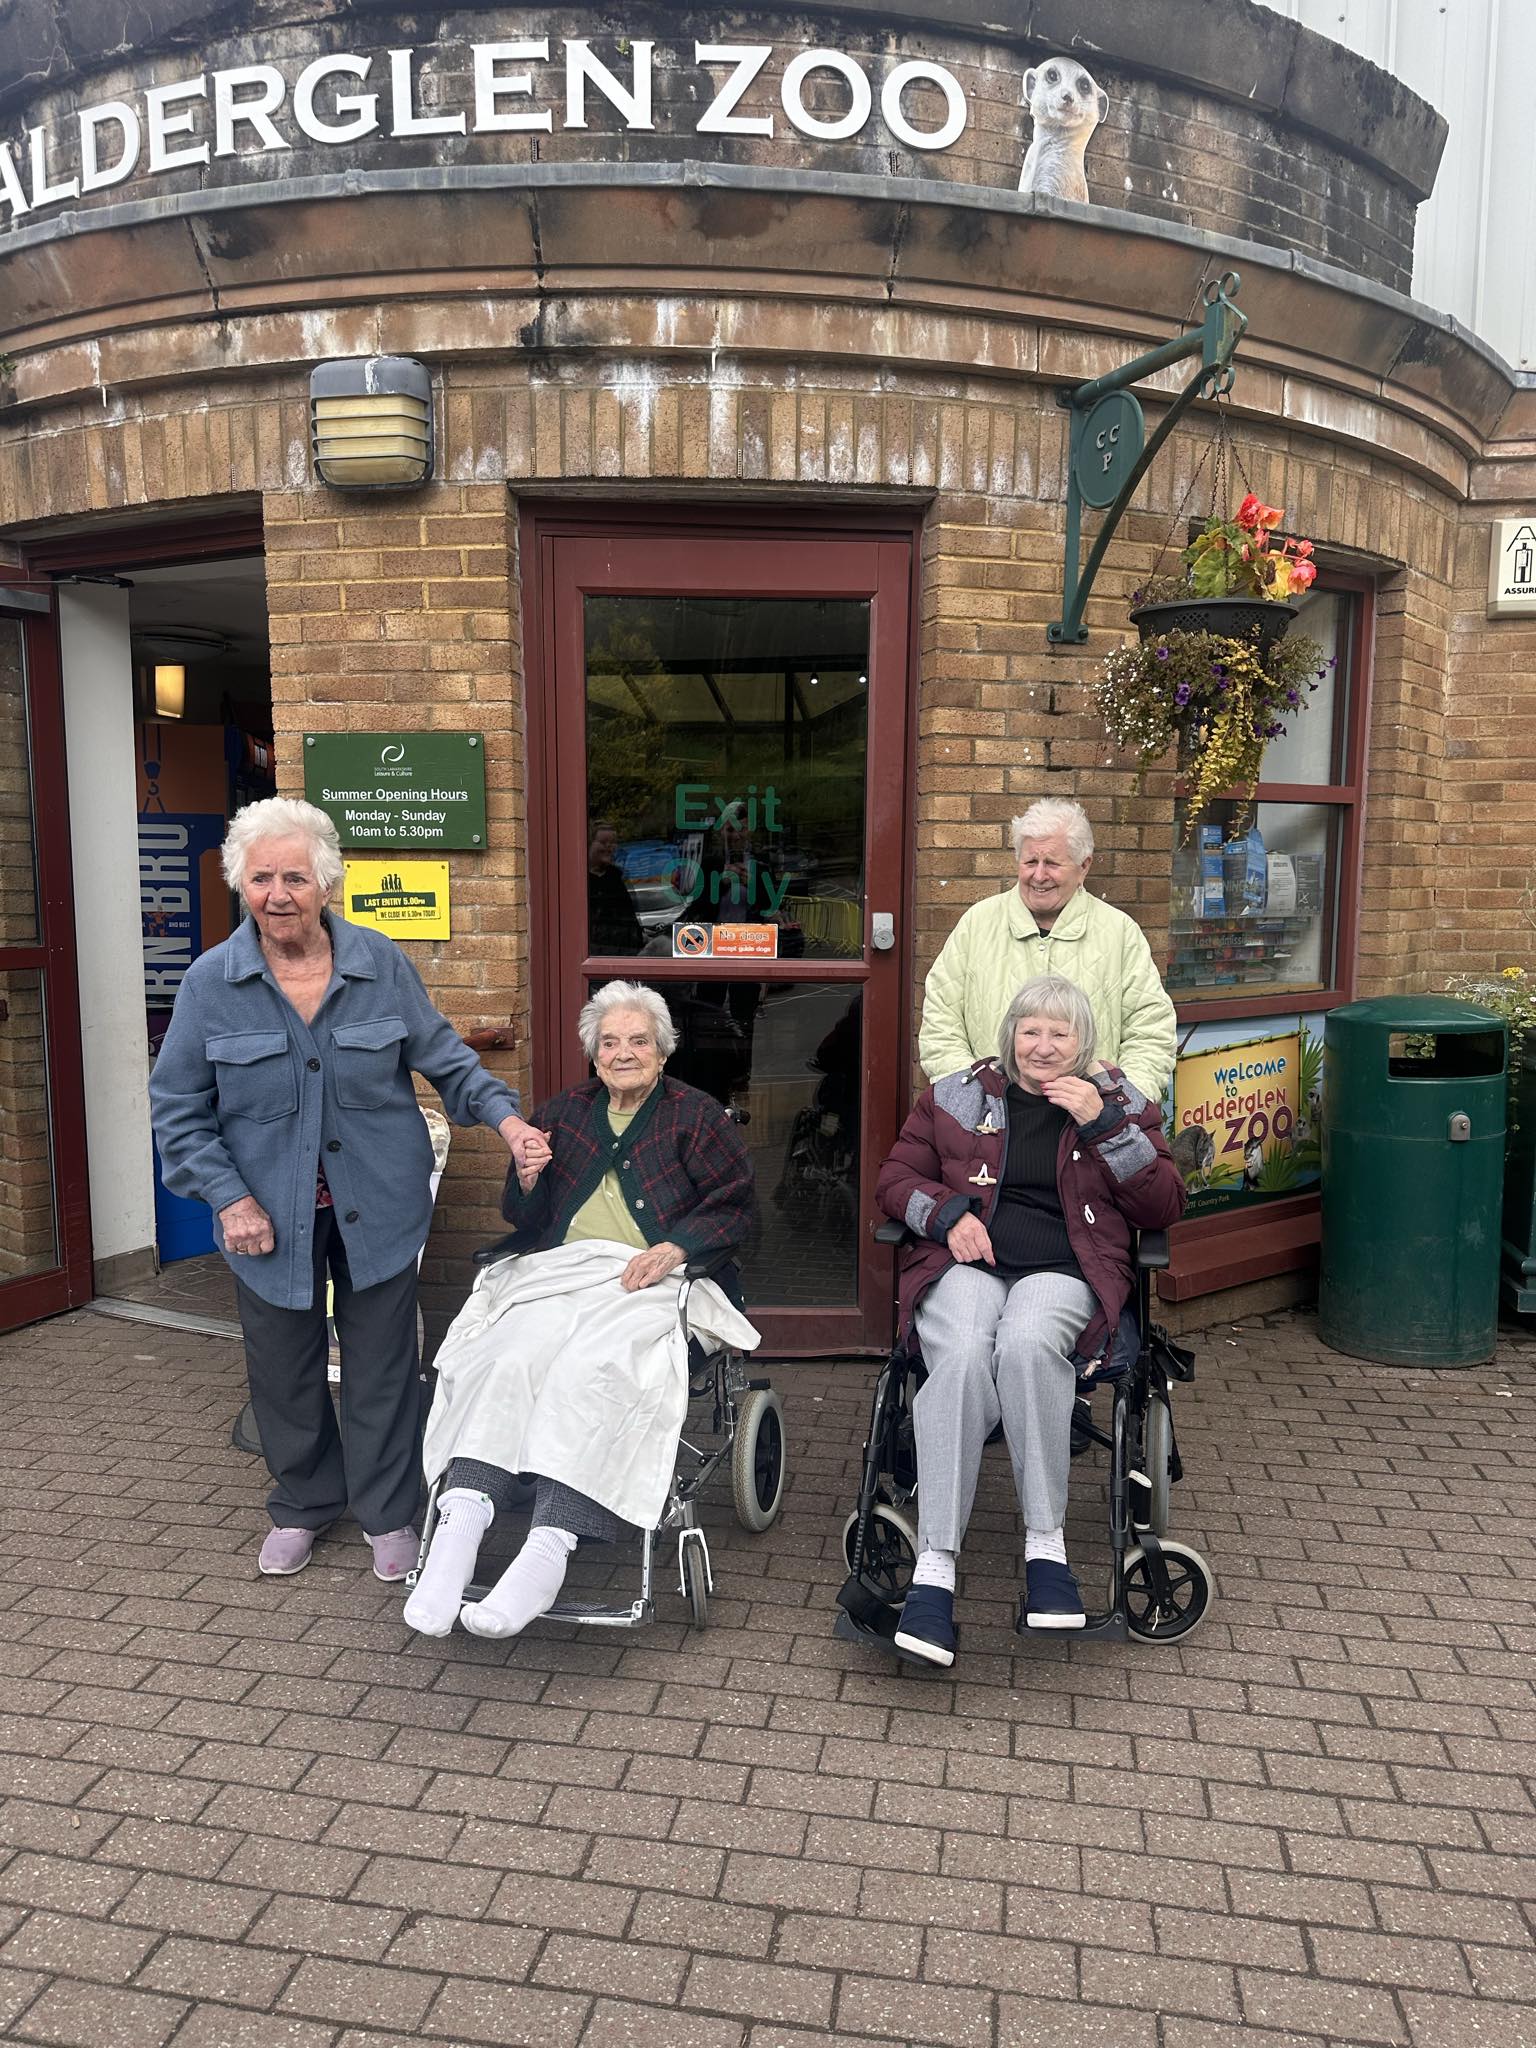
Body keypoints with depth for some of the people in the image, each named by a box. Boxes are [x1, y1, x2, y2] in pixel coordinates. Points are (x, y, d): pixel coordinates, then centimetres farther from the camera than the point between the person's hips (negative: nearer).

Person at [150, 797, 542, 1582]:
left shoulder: (380, 964, -6)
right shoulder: (210, 982, -7)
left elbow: (444, 1056, 2)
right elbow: (178, 1106, -1)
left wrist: (504, 1115, -12)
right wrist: (229, 1197, -10)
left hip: (376, 1205, 0)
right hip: (269, 1214, 1)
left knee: (381, 1366, 10)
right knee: (283, 1368, 16)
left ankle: (387, 1514, 29)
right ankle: (302, 1504, 40)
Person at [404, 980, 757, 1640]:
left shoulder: (696, 1116, 15)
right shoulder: (564, 1113, 25)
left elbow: (734, 1207, 8)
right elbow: (526, 1223, 25)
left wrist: (673, 1247, -9)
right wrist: (528, 1179, 1)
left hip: (650, 1281, -3)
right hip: (560, 1268, 3)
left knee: (590, 1369, -35)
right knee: (510, 1355, -31)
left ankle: (549, 1544, -44)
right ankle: (462, 1517, -43)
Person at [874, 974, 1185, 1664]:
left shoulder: (1119, 1103, 14)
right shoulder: (957, 1096, 16)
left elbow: (1162, 1208, 4)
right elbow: (895, 1178, 16)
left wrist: (1103, 1124, -7)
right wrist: (948, 1213, -4)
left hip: (1064, 1272, 0)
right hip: (966, 1265, 1)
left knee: (1026, 1342, -37)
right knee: (963, 1355, -34)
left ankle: (1046, 1545, -24)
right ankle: (934, 1567, -32)